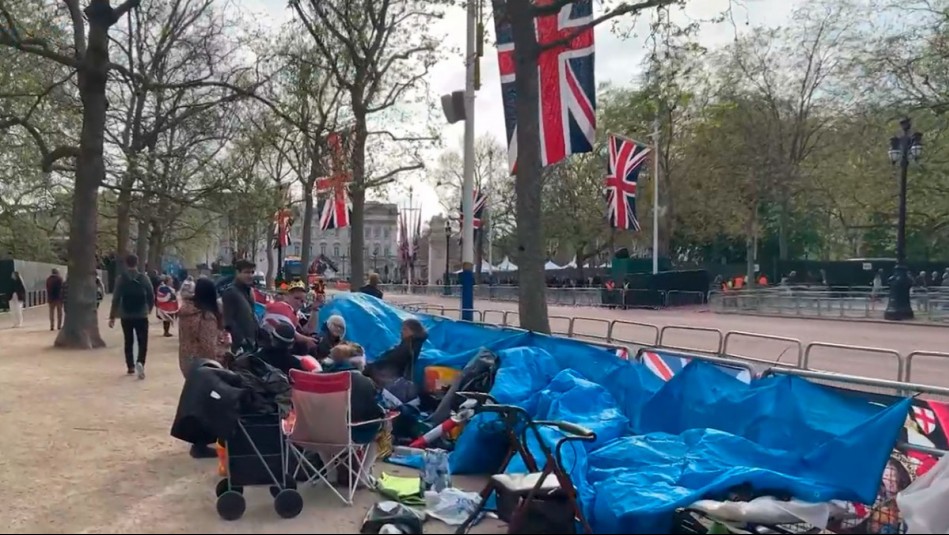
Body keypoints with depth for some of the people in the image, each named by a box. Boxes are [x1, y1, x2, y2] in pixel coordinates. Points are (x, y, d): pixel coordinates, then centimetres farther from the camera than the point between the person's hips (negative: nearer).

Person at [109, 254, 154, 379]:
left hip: (126, 316, 1)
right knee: (142, 342, 1)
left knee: (128, 342, 15)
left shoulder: (121, 279, -4)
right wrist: (149, 309, 20)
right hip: (141, 315, -1)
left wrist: (112, 317, -2)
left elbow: (116, 299, -6)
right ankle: (140, 363, -22)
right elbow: (151, 296, 0)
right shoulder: (144, 278, -3)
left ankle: (130, 366, 19)